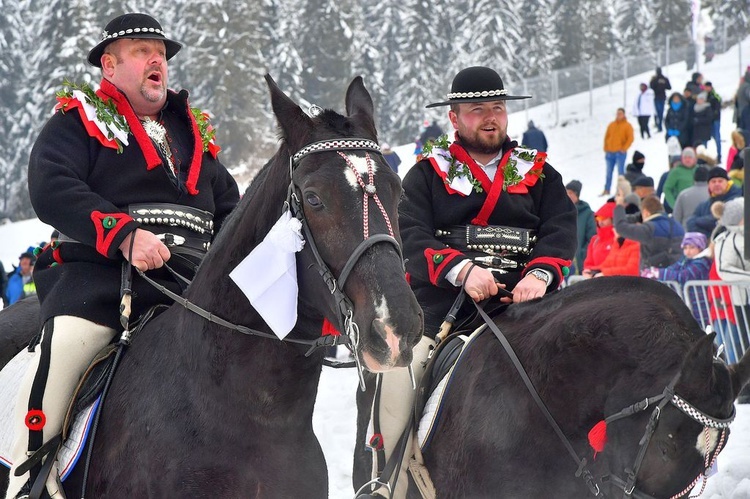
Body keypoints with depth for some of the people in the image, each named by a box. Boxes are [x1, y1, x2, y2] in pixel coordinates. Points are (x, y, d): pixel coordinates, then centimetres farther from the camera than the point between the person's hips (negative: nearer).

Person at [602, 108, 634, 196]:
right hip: (610, 152, 5)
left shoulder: (627, 126, 0)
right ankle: (606, 190, 12)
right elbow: (606, 137, 15)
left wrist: (624, 148, -13)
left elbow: (630, 138, -6)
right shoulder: (611, 125, 13)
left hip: (620, 153, -5)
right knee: (609, 172, 7)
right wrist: (606, 149, 6)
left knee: (620, 172, -5)